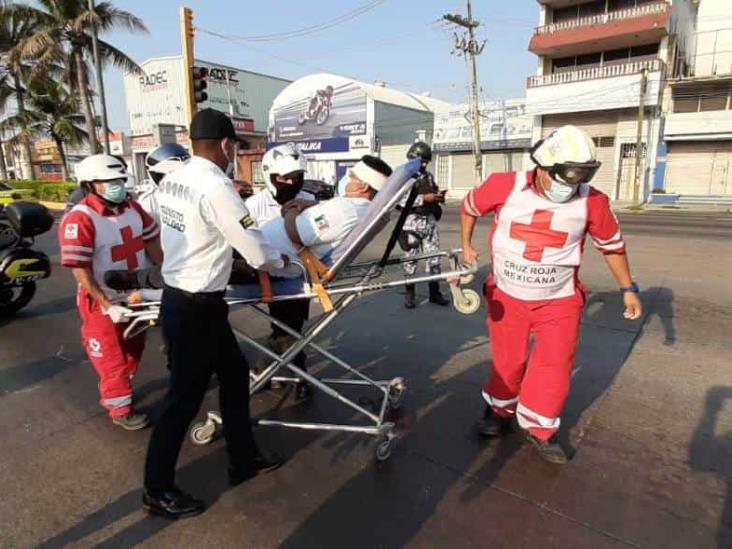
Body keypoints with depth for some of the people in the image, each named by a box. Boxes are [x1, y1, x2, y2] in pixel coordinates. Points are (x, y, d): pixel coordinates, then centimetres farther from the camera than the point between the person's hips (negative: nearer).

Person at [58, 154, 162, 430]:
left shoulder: (132, 208, -2)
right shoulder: (79, 219, -24)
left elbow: (151, 242, 5)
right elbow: (81, 272, -25)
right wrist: (107, 306, -26)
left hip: (136, 298, 7)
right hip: (103, 304, -7)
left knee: (133, 351, 23)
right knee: (112, 359, 8)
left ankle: (113, 393, 47)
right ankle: (120, 409, 28)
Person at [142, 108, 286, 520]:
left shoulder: (173, 180, 5)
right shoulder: (217, 187, -21)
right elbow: (258, 254, -18)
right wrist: (283, 261, 3)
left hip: (180, 297, 9)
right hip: (195, 309, -9)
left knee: (235, 374, 19)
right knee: (184, 398, 7)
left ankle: (244, 459, 35)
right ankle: (158, 491, 28)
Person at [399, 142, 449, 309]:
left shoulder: (429, 175, 13)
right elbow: (401, 200, -18)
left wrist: (438, 196, 0)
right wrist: (424, 198, -21)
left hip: (430, 221, 6)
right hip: (413, 222, -6)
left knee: (434, 256, 6)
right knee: (411, 258, 3)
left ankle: (435, 292, 16)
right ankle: (409, 293, 14)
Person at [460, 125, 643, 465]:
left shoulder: (591, 202, -13)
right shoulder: (505, 187, -15)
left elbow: (612, 244, 4)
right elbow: (470, 205, 5)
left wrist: (628, 289, 9)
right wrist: (466, 246, 5)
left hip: (558, 301, 0)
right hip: (507, 297, 0)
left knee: (555, 366, 1)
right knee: (508, 362, 12)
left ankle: (540, 430, 23)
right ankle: (500, 411, 38)